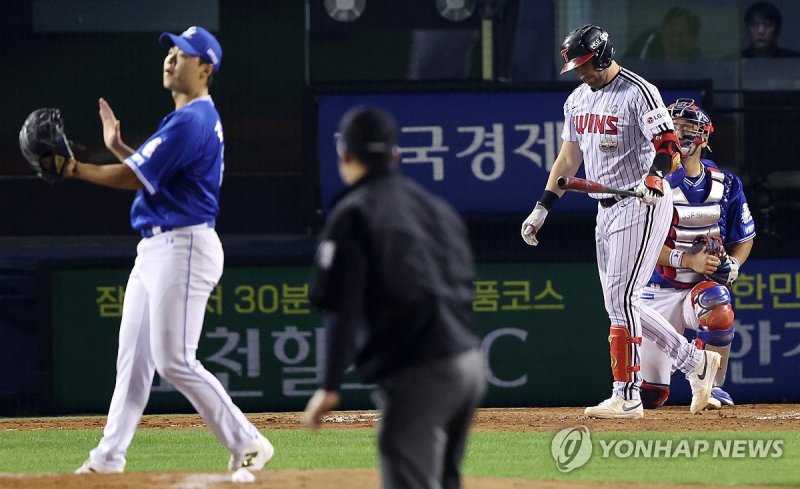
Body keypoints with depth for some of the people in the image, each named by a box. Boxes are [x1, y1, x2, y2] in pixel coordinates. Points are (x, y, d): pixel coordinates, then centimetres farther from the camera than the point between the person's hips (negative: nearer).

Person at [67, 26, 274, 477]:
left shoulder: (191, 122, -17)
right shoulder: (196, 118, 17)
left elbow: (135, 177, -17)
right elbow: (149, 172, 22)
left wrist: (75, 170, -10)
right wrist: (118, 147, 13)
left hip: (184, 247, -11)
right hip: (156, 249, 11)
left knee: (174, 361, -12)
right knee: (133, 356, 12)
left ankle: (248, 444, -8)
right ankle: (110, 457, 17)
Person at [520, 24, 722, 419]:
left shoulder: (638, 93, -13)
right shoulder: (578, 99, 12)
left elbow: (670, 147, -20)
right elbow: (569, 158, 18)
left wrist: (655, 175, -40)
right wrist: (542, 207, 11)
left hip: (642, 205, -9)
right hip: (607, 209, 9)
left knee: (621, 298, -13)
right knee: (618, 304, 8)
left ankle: (626, 396, -10)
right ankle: (695, 362, 18)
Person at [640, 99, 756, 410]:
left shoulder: (725, 185, 1)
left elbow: (744, 238, 11)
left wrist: (732, 264, -11)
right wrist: (688, 261, -28)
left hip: (705, 285, 1)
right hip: (659, 289, -1)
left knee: (717, 309, -39)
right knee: (648, 396, -2)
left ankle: (713, 388, -17)